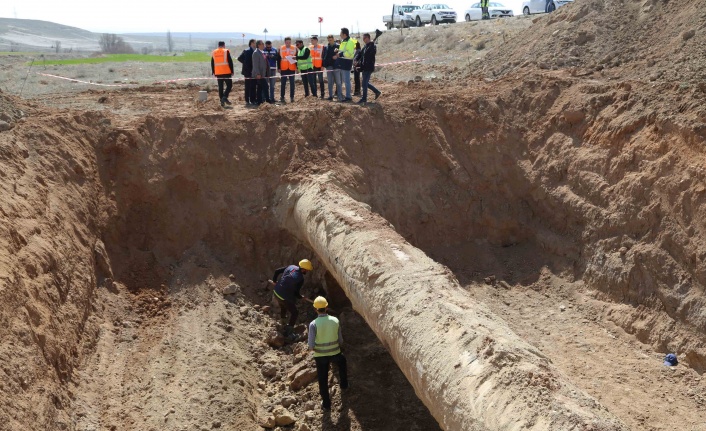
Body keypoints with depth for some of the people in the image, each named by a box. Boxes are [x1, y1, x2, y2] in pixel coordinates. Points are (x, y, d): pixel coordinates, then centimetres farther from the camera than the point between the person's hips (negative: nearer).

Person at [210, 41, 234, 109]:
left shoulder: (213, 52, 11)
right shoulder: (226, 51, -3)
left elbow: (212, 63, 15)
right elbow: (230, 62, -7)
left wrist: (213, 72, 22)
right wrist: (232, 71, -1)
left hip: (218, 73, 5)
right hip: (226, 72, -5)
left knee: (220, 87, 8)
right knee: (229, 85, 0)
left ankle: (222, 101, 7)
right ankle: (225, 97, -18)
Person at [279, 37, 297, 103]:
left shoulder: (294, 49, 3)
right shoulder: (281, 48, 1)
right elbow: (279, 59, 4)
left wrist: (296, 67, 0)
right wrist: (279, 68, -1)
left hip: (292, 69, 1)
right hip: (283, 69, -1)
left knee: (292, 83, 3)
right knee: (283, 83, 4)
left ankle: (292, 97, 9)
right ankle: (282, 97, 9)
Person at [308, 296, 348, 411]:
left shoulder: (313, 324, -19)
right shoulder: (335, 321, -9)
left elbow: (311, 345, -17)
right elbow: (340, 341, -1)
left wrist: (312, 348, 6)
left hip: (320, 356, -2)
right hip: (335, 353, 2)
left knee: (323, 380, 16)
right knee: (342, 361, 37)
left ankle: (326, 403, 29)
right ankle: (343, 384, 48)